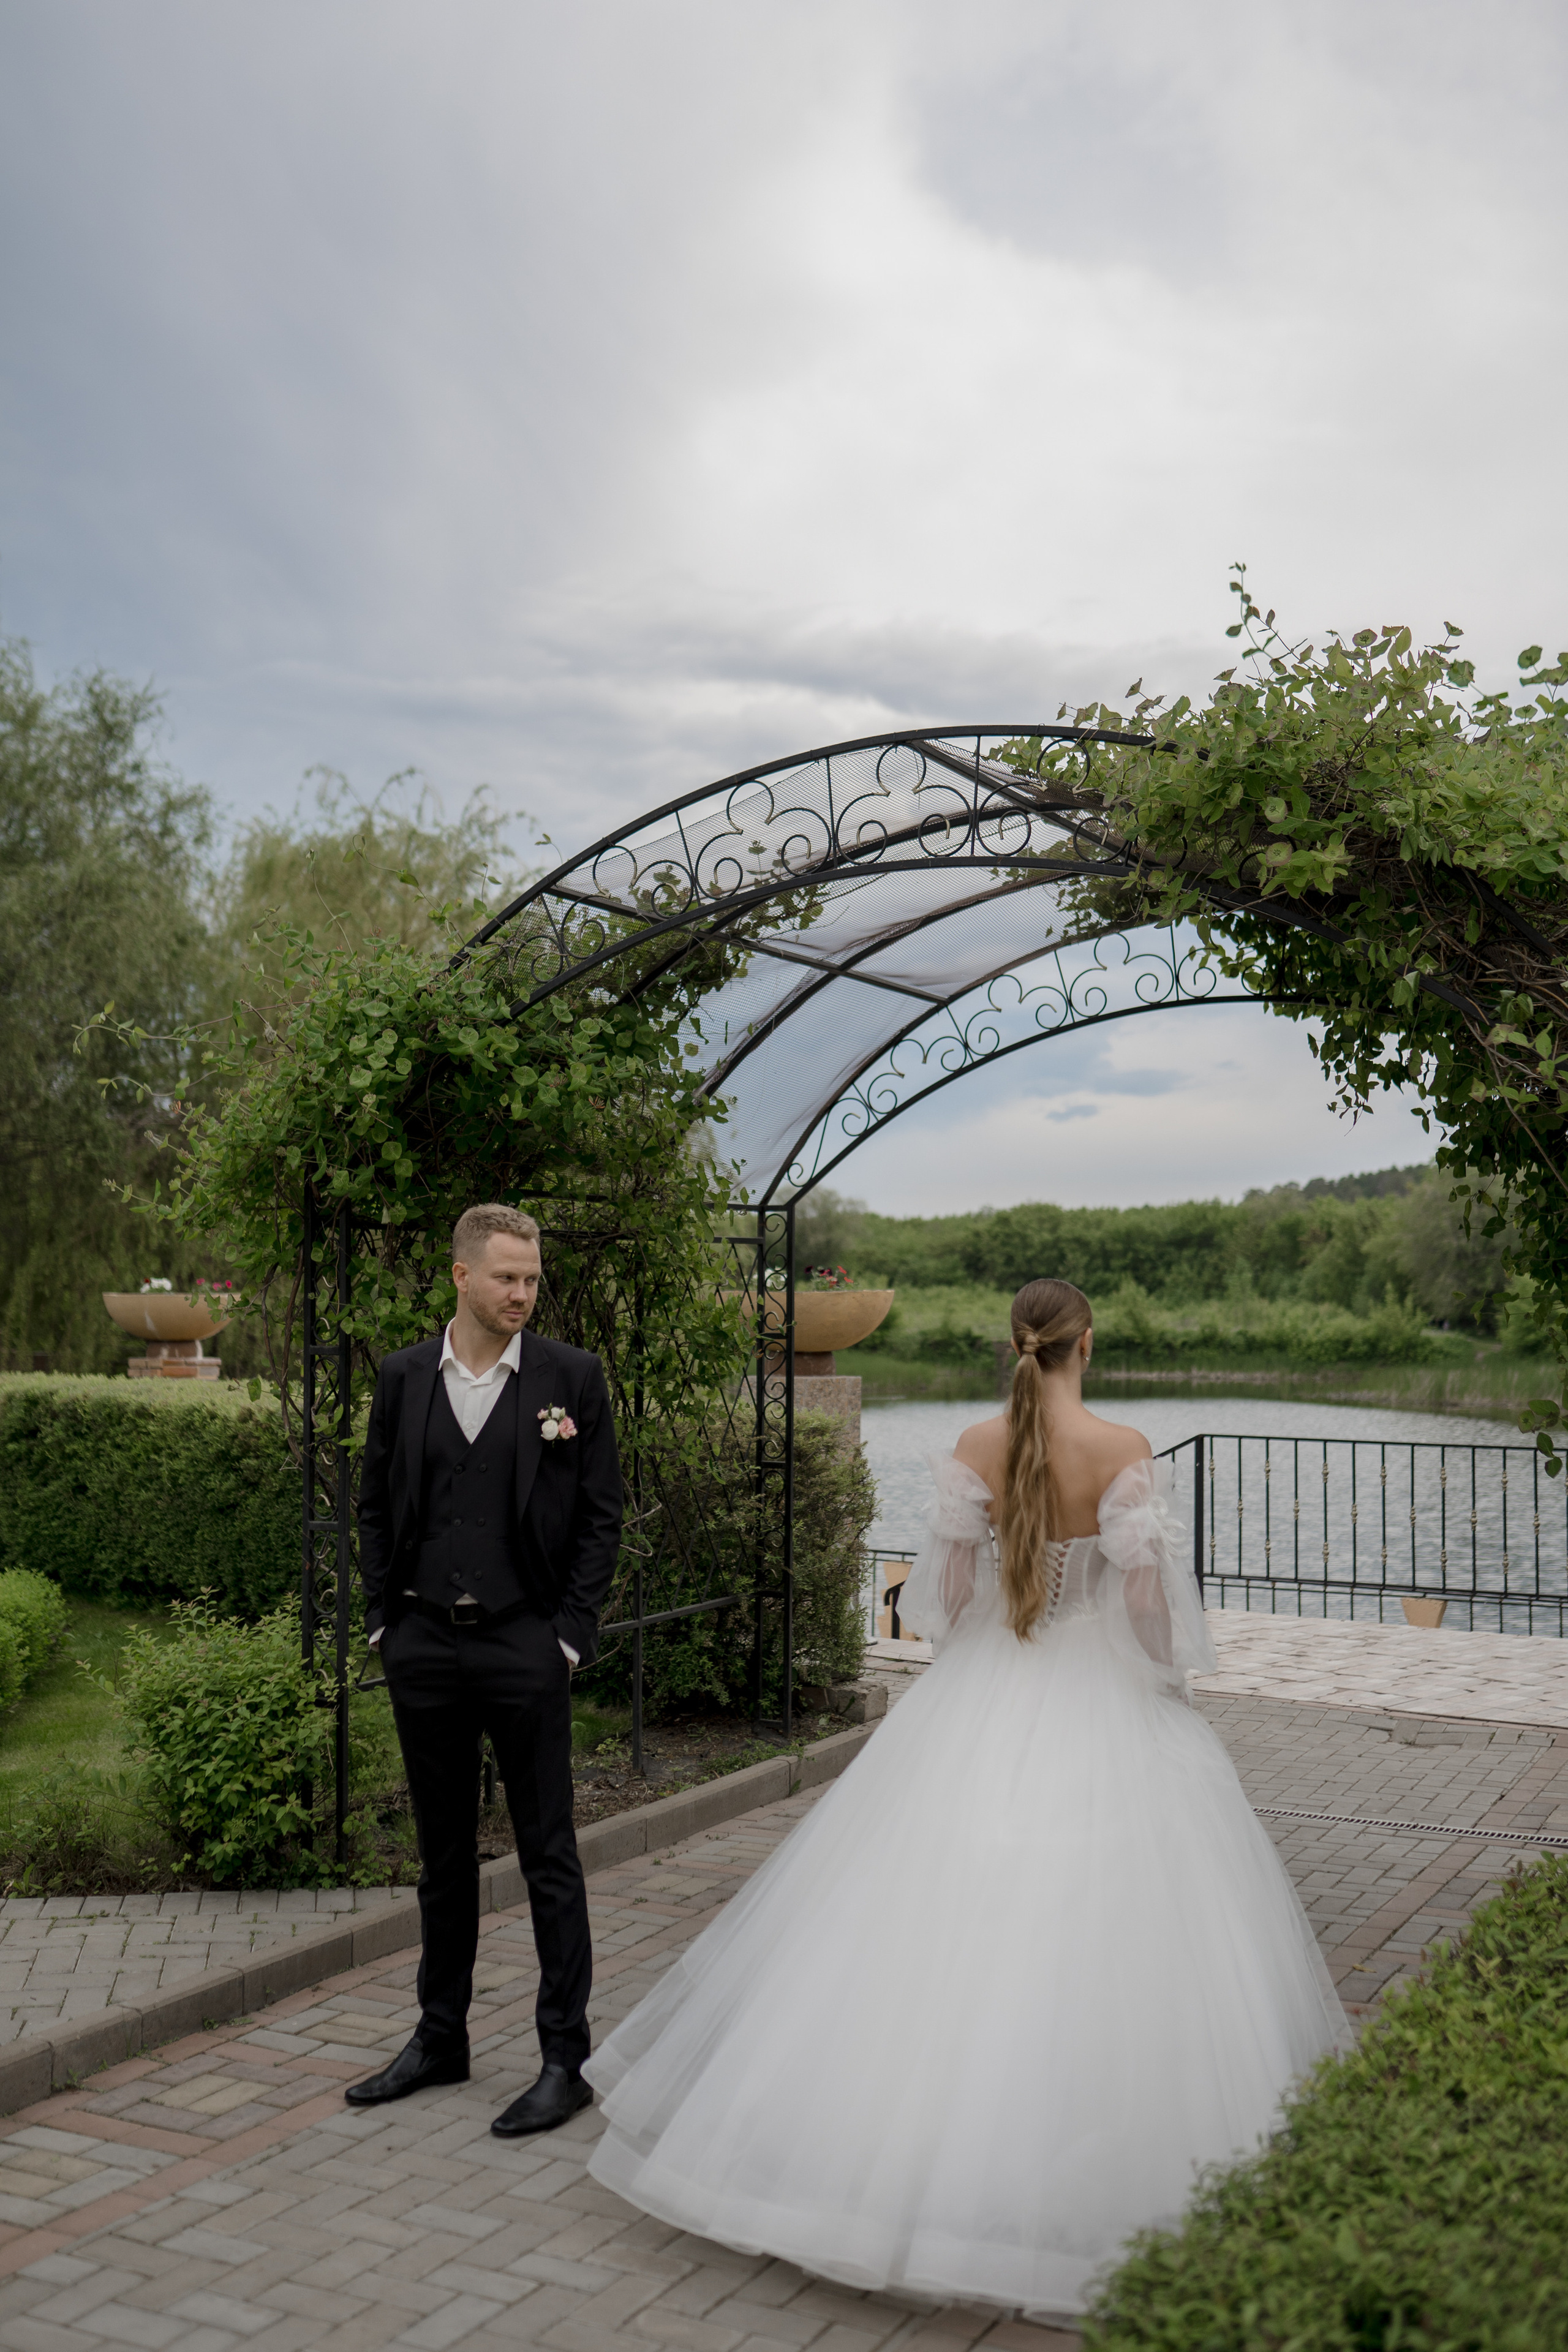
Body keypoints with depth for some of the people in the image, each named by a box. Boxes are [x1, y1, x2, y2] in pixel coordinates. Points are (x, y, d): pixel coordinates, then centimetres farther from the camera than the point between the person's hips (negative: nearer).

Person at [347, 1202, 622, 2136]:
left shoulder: (572, 1377, -4)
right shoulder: (403, 1377, 5)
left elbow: (601, 1515, -2)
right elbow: (376, 1506, 12)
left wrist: (571, 1634, -7)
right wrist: (384, 1619, 5)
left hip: (525, 1647, -3)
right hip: (424, 1645, 3)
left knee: (550, 1857, 3)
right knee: (444, 1854, 16)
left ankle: (565, 2059, 13)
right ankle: (441, 2039, 30)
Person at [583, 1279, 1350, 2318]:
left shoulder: (975, 1449, -5)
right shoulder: (1126, 1451, -14)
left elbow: (948, 1586, 2)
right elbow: (1149, 1597, -12)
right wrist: (1168, 1674, 7)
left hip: (983, 1702, 3)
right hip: (1100, 1703, -3)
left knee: (943, 1912, 13)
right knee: (1103, 1930, 7)